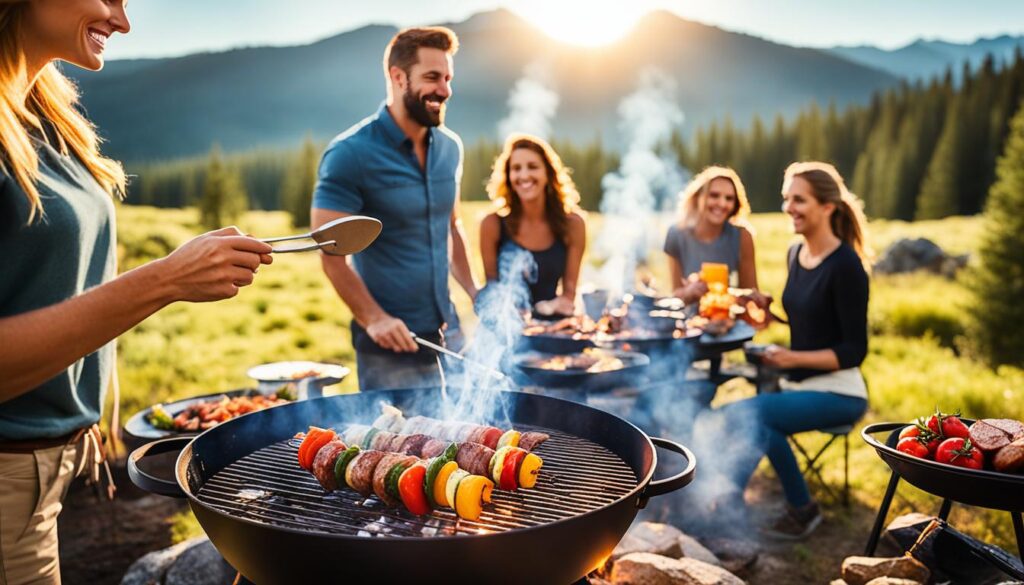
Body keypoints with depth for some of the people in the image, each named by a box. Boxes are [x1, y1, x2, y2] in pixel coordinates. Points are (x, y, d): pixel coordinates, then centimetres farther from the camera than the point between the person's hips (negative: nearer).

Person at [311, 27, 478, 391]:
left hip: (449, 332, 6)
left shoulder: (450, 147, 5)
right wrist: (372, 318, -21)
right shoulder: (351, 154, -13)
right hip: (391, 342, -6)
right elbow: (331, 251, -14)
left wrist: (473, 291, 7)